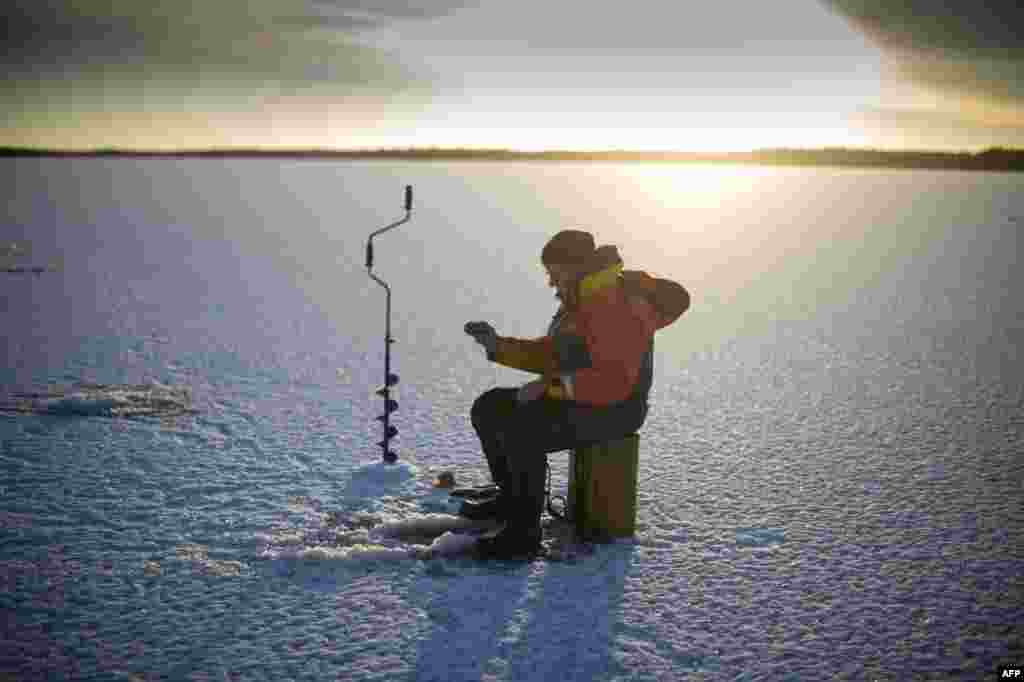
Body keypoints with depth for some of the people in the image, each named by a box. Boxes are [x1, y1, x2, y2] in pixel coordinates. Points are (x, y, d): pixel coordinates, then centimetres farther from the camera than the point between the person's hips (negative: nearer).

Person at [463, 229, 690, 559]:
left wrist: (550, 388, -28)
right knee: (488, 410, 6)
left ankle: (524, 531, -18)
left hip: (611, 409, -10)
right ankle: (512, 497, 18)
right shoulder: (577, 302, 8)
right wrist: (498, 345, 0)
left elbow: (614, 384, -30)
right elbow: (548, 355, 12)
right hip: (574, 400, 10)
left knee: (521, 433, -30)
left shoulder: (618, 308, -24)